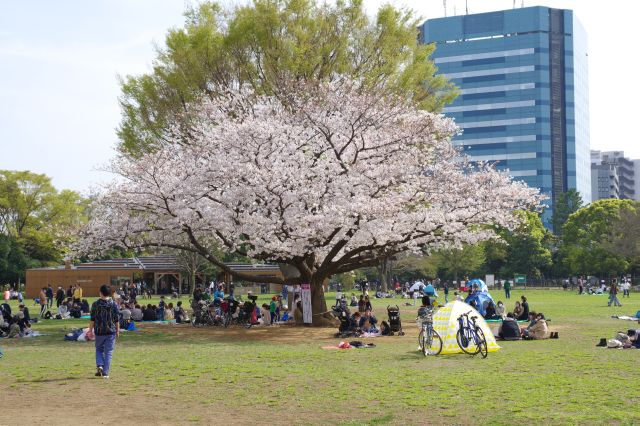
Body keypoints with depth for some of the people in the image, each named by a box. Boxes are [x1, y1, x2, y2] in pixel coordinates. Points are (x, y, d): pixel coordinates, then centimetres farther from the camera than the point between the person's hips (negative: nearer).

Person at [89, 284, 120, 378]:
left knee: (99, 349, 18)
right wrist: (117, 330, 9)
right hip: (111, 331, 0)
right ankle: (105, 372, 0)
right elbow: (116, 319, 0)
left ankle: (99, 365, -3)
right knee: (108, 352, 4)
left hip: (99, 331, 0)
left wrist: (90, 330, 6)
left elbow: (92, 319, -1)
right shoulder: (113, 304, -2)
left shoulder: (96, 304, -3)